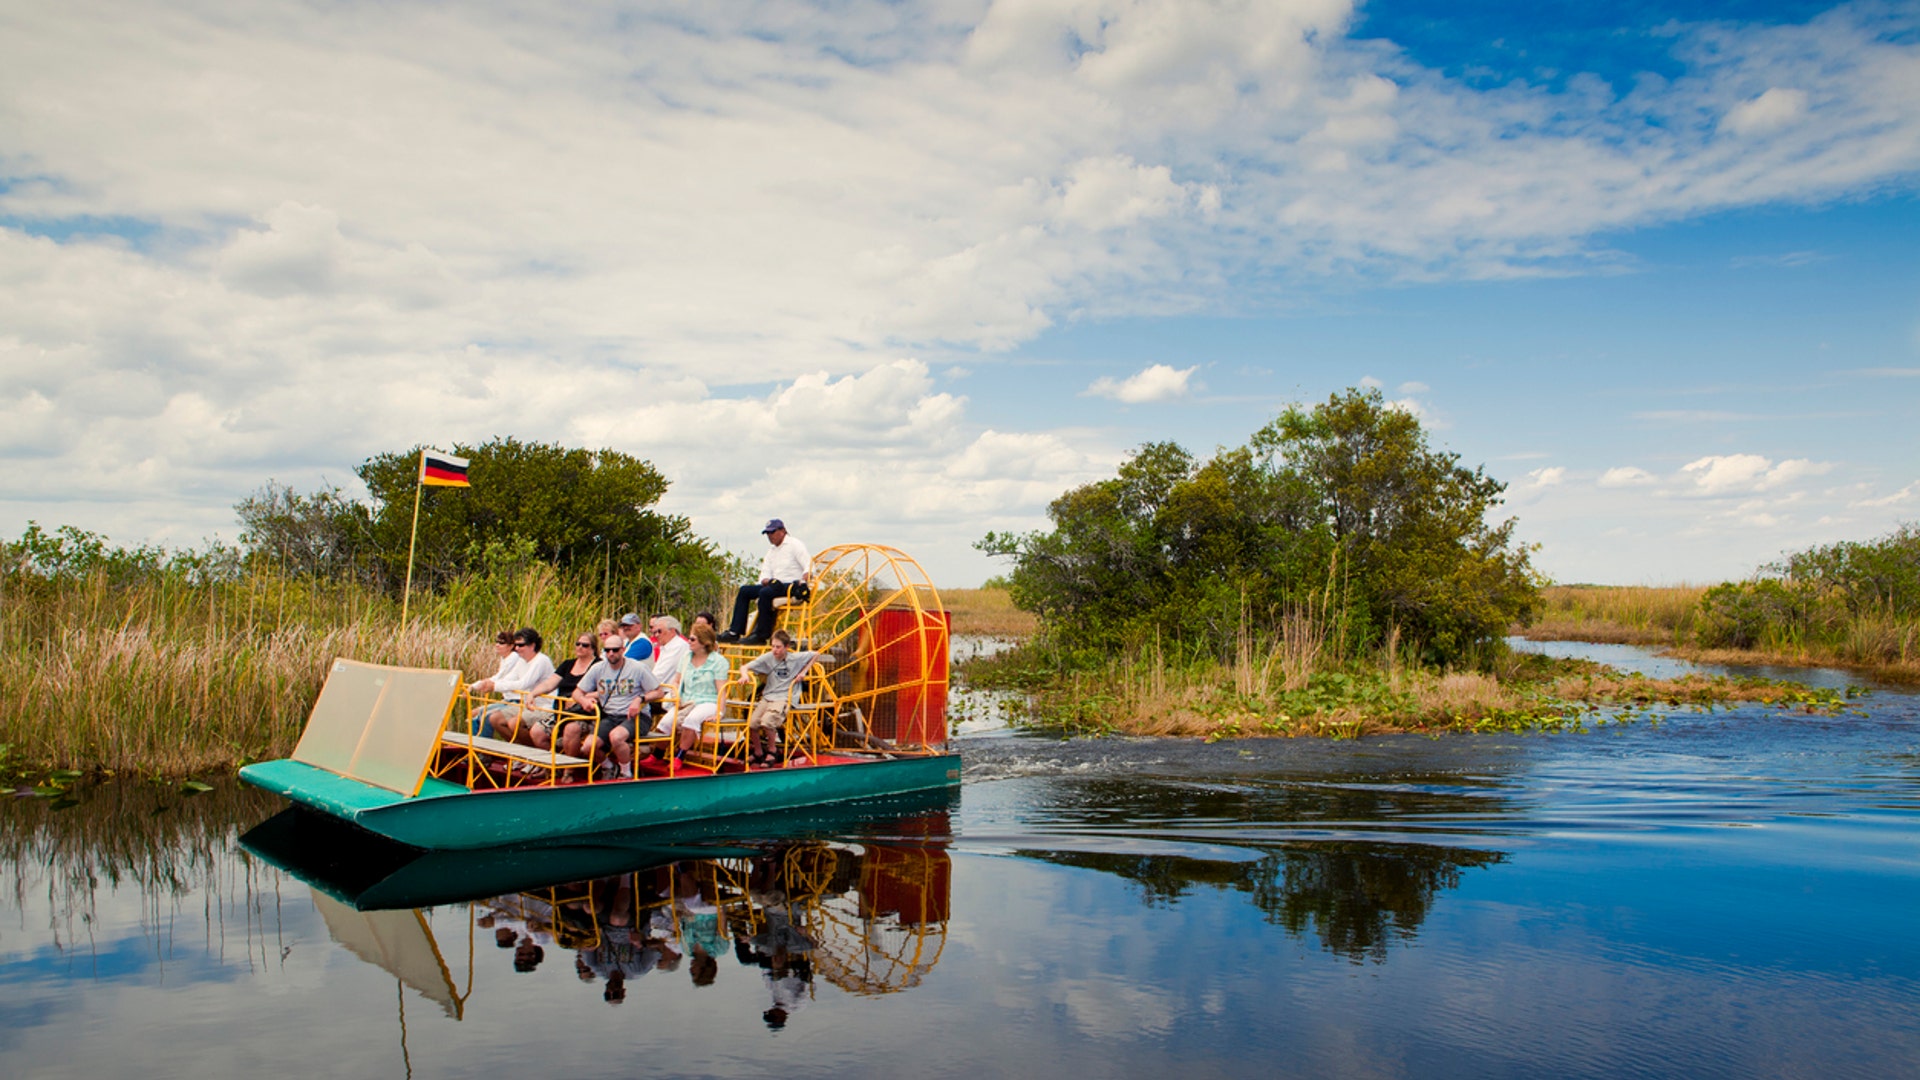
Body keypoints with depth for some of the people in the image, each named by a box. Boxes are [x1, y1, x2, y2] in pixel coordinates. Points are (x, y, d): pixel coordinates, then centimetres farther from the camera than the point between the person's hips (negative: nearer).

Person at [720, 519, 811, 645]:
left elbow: (809, 568, -11)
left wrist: (802, 581, -29)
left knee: (765, 592, -32)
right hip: (776, 585, 9)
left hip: (792, 586, -9)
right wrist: (766, 581, -9)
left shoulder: (794, 544, -1)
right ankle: (734, 632, -7)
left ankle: (761, 636, -28)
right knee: (744, 590, -1)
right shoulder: (771, 551, 23)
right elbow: (765, 574, 14)